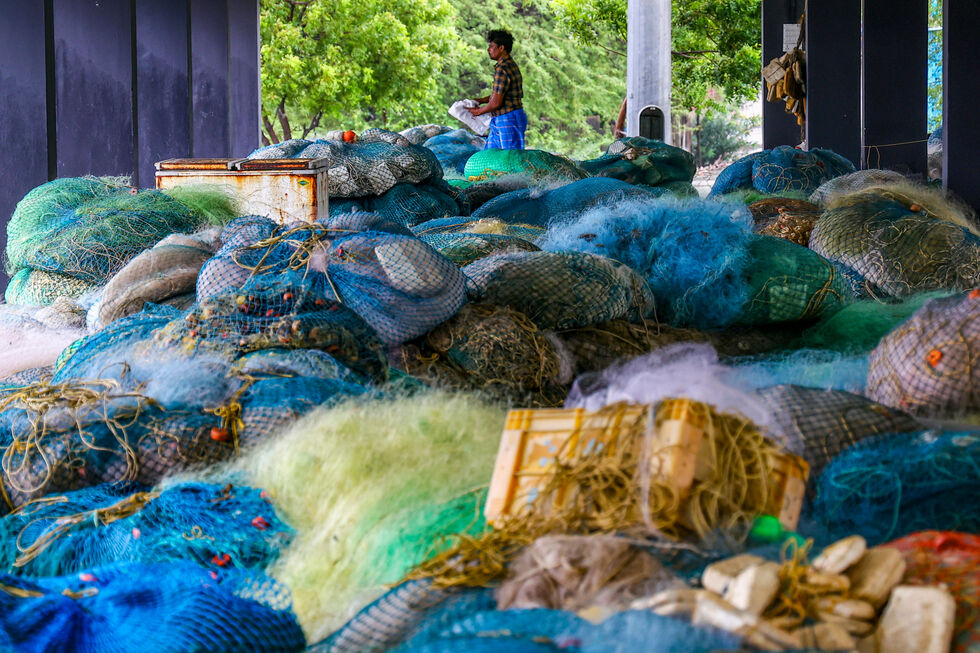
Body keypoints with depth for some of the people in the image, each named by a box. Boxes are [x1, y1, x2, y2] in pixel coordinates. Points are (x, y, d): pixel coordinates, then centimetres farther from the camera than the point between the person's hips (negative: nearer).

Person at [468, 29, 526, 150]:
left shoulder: (502, 69, -19)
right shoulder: (511, 65, 14)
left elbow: (496, 103, -20)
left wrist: (479, 111, -4)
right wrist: (481, 100, 17)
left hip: (509, 121, -11)